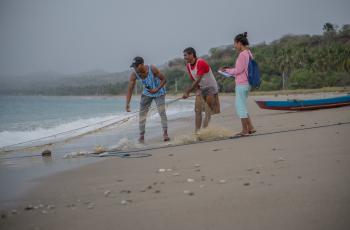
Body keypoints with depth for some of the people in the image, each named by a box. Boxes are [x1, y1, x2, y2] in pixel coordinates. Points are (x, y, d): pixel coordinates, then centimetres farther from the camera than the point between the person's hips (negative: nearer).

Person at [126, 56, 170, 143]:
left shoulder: (152, 69, -30)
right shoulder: (134, 74, -22)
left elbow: (164, 79, -19)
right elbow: (130, 89, -20)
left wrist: (156, 89, -30)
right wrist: (127, 104, -28)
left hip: (159, 92, -3)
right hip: (147, 93, 3)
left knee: (162, 111, -16)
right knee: (142, 113, -3)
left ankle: (165, 134, -11)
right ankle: (141, 136, 2)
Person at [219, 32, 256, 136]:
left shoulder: (242, 54, -16)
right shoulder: (248, 53, 12)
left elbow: (239, 70, -16)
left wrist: (227, 70, -3)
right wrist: (230, 71, 16)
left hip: (241, 84, -9)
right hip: (246, 84, 9)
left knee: (240, 106, -2)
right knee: (241, 106, 15)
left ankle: (245, 130, 3)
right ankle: (250, 128, 16)